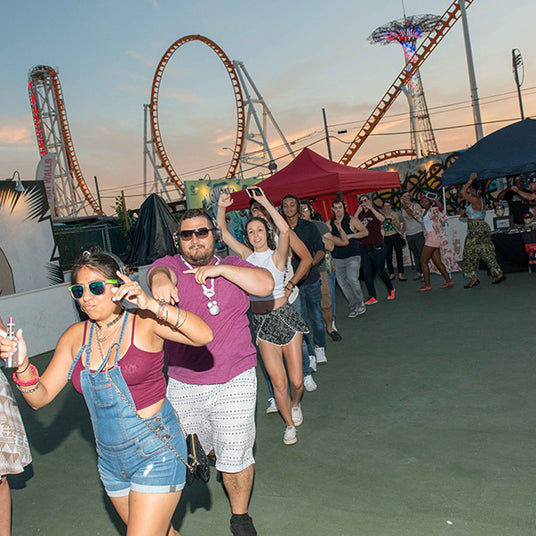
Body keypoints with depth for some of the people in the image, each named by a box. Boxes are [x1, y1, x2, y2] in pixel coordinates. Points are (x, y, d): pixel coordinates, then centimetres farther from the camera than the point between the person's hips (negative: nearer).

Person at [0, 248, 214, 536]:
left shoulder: (145, 323, -14)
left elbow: (204, 336, -27)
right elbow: (40, 397, 2)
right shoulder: (76, 336, 1)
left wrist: (151, 304, -33)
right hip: (111, 459, 6)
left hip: (156, 453, -5)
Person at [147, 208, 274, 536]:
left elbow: (266, 285, -10)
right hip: (183, 386, 1)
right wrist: (160, 279, -50)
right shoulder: (171, 266, -1)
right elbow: (159, 271, -25)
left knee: (235, 458, 4)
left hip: (234, 383, -1)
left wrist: (220, 269, -16)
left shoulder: (231, 266, 4)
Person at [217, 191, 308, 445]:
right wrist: (221, 207, -8)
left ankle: (295, 405, 36)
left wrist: (265, 203, -23)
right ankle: (289, 424, 24)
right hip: (261, 323, 3)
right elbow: (223, 232, 6)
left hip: (284, 317, -2)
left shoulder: (277, 255, -5)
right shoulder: (247, 255, 6)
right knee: (278, 382, 1)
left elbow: (285, 230, -25)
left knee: (296, 380, 2)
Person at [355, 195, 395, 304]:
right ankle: (372, 297, 6)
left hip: (376, 246, -4)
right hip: (363, 247, 5)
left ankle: (390, 290, 26)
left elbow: (382, 219, -21)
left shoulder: (374, 211, 1)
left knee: (380, 271, 1)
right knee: (366, 272, 0)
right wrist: (358, 211, -7)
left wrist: (371, 208, -23)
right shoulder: (360, 214, 14)